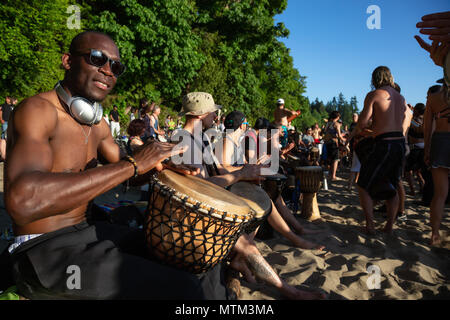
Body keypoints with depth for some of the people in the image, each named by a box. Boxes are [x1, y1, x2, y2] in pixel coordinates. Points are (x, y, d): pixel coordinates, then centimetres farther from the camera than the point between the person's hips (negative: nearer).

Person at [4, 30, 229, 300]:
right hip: (43, 251, -8)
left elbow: (124, 174, 20)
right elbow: (22, 201, -34)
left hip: (88, 232, 8)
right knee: (183, 289, -24)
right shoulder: (37, 110, -17)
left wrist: (162, 163, -2)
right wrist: (133, 164, -32)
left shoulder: (98, 125, 9)